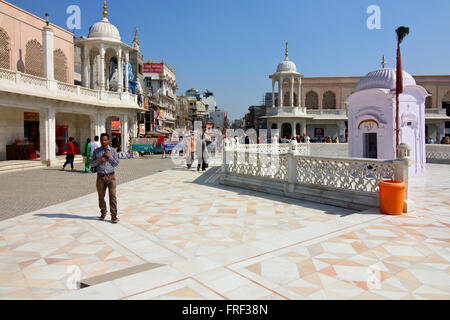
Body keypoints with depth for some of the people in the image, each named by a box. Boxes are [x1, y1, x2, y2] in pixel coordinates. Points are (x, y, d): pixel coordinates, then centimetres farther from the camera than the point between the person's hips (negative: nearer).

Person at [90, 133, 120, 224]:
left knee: (112, 196, -6)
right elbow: (92, 164, 6)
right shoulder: (96, 151, 6)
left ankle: (114, 216, -2)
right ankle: (103, 213, 27)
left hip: (111, 176, -1)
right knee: (101, 196, 9)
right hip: (100, 176, 2)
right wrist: (98, 160, -13)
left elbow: (116, 163, 1)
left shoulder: (113, 150, 3)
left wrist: (109, 156, -12)